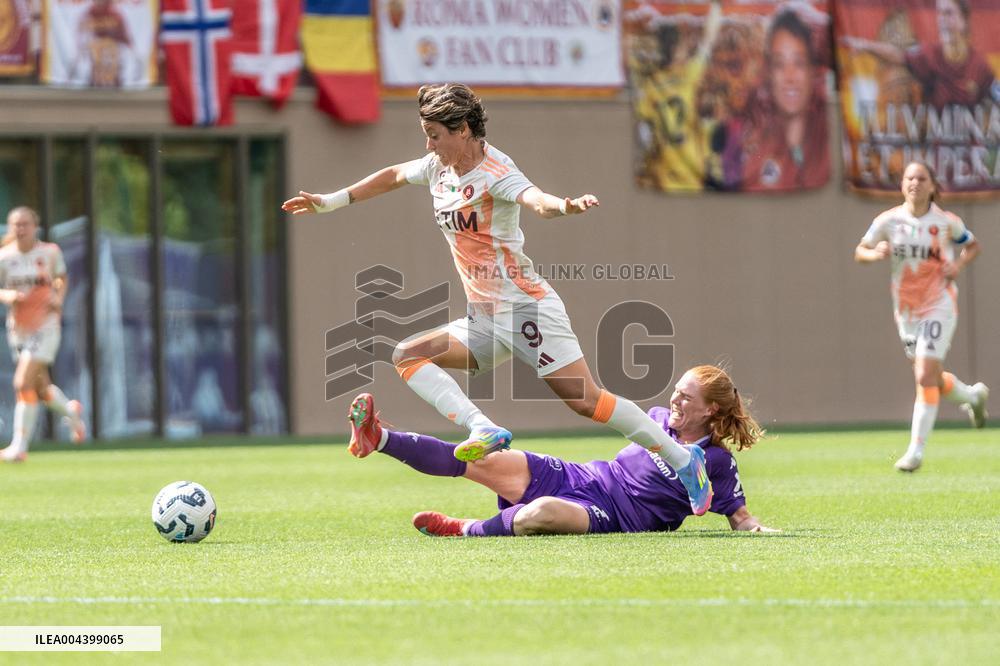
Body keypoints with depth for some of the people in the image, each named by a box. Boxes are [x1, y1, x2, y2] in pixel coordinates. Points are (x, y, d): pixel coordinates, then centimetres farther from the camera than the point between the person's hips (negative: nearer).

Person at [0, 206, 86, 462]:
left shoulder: (50, 252, -4)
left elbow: (61, 277, 14)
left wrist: (58, 298, -4)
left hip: (45, 327, -3)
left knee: (23, 383, -16)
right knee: (41, 388, 14)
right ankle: (71, 411, 47)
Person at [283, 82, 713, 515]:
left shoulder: (495, 172, -16)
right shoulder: (439, 167, 9)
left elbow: (534, 199, -37)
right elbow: (394, 177, 29)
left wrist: (565, 205, -60)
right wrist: (330, 202, 35)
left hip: (526, 308, -9)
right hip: (484, 319, 9)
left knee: (585, 400, -16)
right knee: (407, 356, -4)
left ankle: (684, 462, -6)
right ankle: (484, 430, -22)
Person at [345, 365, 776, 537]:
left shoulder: (717, 464, -5)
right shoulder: (659, 419, 12)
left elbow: (740, 517, -2)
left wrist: (762, 531, -19)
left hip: (609, 517, -6)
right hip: (576, 478, 6)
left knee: (542, 512, -42)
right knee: (484, 461, -12)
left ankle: (462, 531, -22)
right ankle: (379, 439, -19)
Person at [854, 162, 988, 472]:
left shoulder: (946, 222, -7)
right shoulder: (888, 220, -4)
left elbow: (973, 246, 9)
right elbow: (859, 251, 2)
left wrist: (959, 264, -12)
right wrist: (874, 254, -21)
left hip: (939, 306, -4)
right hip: (906, 310, 4)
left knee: (925, 377, -16)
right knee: (932, 379, 15)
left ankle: (916, 450, -11)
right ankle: (974, 395, 47)